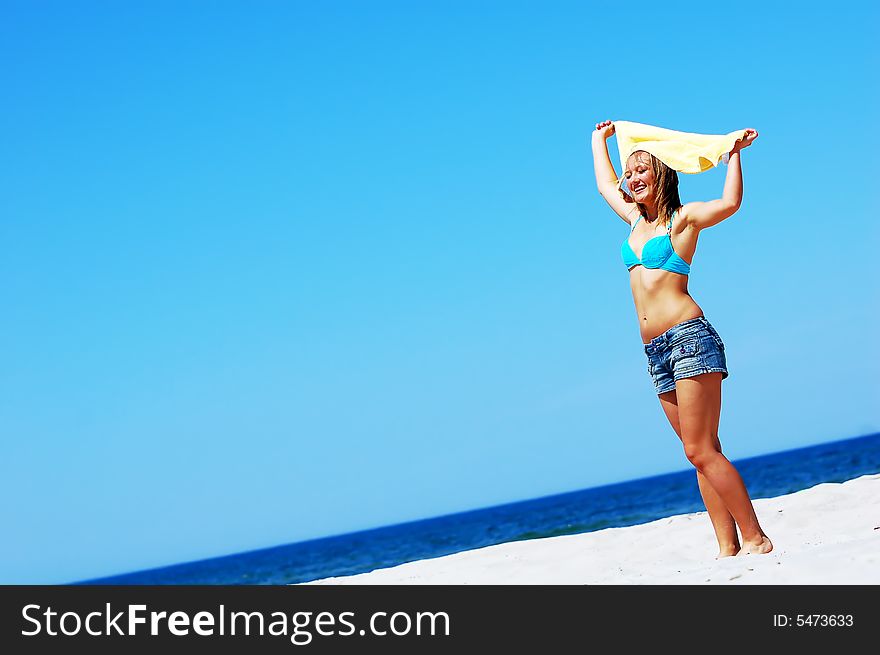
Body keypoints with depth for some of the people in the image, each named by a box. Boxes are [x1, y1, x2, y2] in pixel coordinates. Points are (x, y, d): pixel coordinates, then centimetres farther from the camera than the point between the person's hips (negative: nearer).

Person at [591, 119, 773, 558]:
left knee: (700, 450, -14)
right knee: (702, 453, 2)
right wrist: (599, 140, 47)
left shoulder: (683, 218, 1)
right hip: (657, 351, 7)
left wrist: (734, 153, -10)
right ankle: (728, 547, 1)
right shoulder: (637, 219, 20)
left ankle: (756, 539, -12)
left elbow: (729, 203, -19)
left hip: (690, 337, -7)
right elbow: (605, 185, 38)